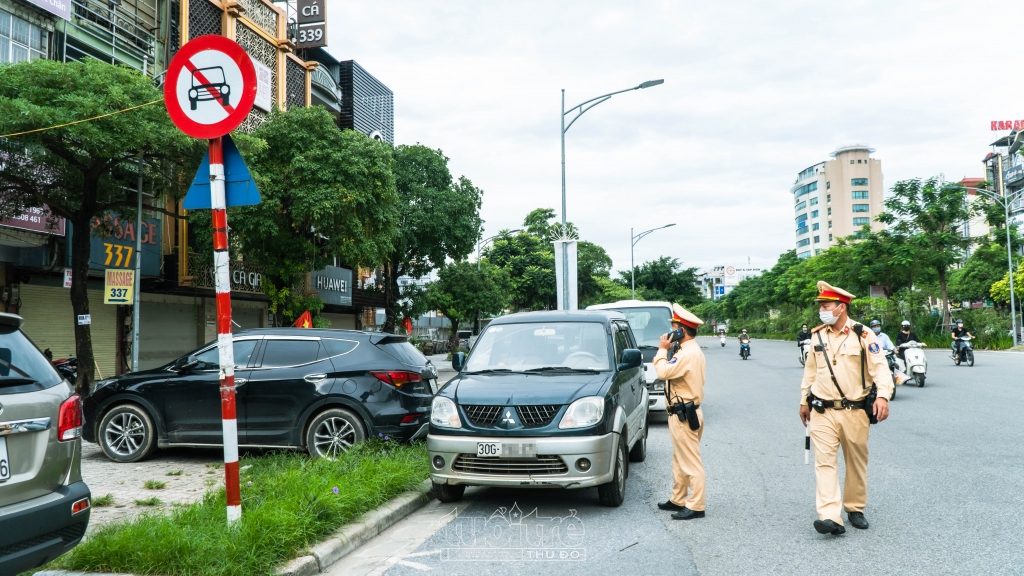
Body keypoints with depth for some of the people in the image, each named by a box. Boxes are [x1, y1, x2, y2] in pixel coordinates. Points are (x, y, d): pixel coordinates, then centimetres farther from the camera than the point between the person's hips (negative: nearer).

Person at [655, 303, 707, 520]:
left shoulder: (688, 354, -21)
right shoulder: (691, 351, 13)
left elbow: (663, 372, -23)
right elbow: (672, 371, 12)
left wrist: (662, 350, -14)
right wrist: (668, 351, 5)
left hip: (683, 414, -11)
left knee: (691, 462, -5)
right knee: (680, 460, 18)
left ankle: (696, 506, 0)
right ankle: (678, 500, 28)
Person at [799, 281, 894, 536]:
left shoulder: (863, 335, -5)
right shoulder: (817, 336, 7)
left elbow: (880, 367, -10)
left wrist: (883, 395, -25)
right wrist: (804, 401, 19)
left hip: (855, 412, -2)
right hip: (822, 412, 2)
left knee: (857, 463, 11)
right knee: (824, 462, -8)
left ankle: (855, 508, 29)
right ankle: (830, 516, -12)